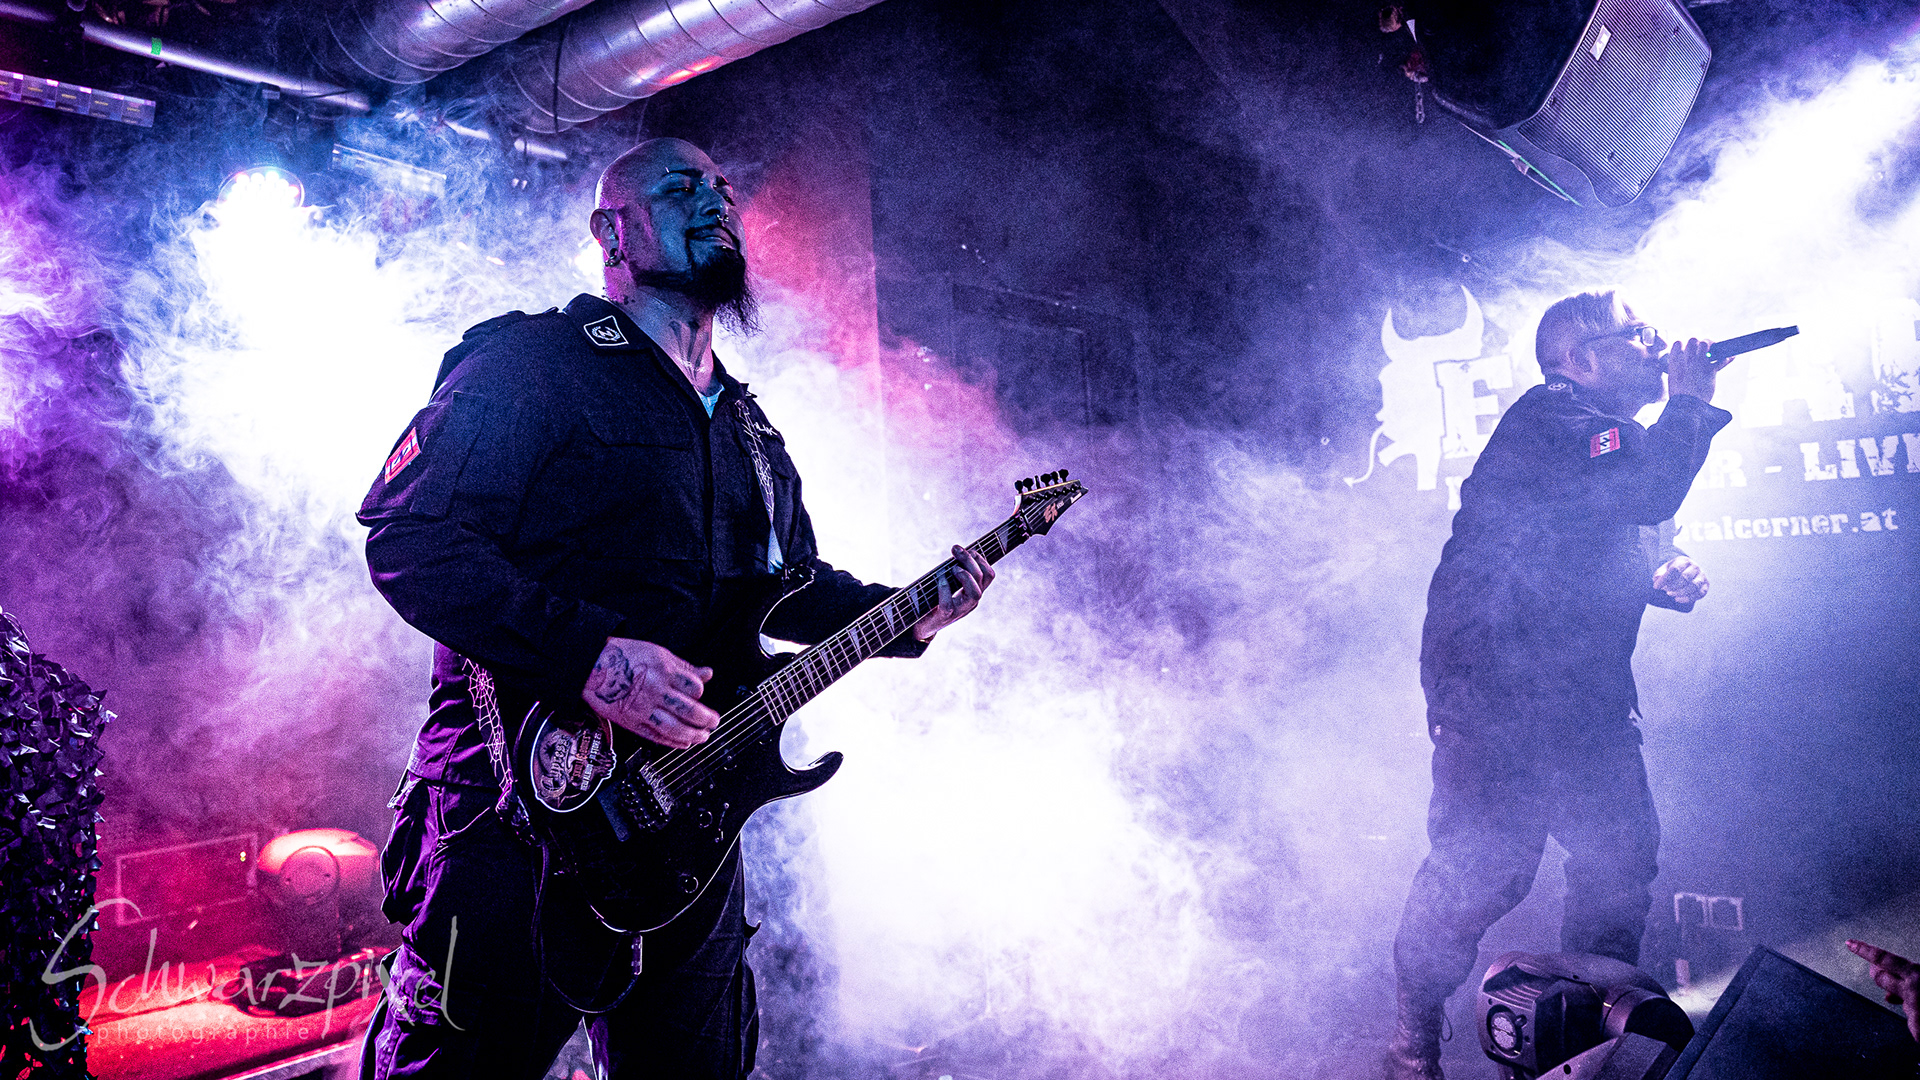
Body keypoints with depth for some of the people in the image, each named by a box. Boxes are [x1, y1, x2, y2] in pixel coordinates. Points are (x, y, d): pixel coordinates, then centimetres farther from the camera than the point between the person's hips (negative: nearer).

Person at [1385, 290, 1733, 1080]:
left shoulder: (1613, 435, 21)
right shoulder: (1550, 417, -11)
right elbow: (1648, 490, -27)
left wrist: (1666, 577, 6)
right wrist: (1691, 401, -10)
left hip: (1584, 695, 10)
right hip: (1495, 684, -9)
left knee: (1623, 851, 9)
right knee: (1483, 868, -10)